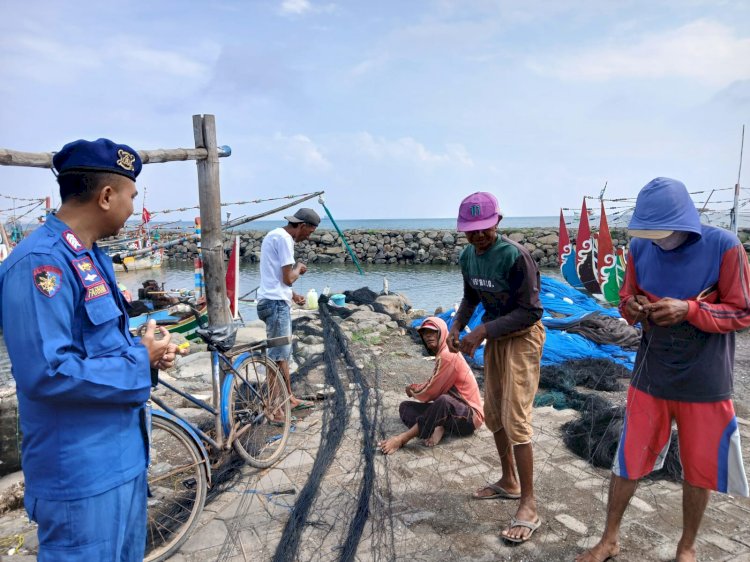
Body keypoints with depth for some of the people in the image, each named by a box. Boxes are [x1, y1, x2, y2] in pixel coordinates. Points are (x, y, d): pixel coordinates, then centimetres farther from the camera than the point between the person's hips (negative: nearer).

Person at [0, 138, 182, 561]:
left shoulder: (92, 257, 9)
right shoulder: (40, 262, -23)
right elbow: (48, 374, -29)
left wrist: (148, 353, -1)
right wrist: (141, 361, -19)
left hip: (124, 454, 10)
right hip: (82, 473, -9)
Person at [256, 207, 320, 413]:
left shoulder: (276, 235, 16)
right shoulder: (284, 239, -15)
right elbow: (288, 278, -17)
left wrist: (292, 294, 20)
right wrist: (299, 268, 1)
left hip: (275, 300, 11)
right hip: (276, 303, -11)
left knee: (283, 352, 17)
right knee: (278, 354, -5)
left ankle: (288, 398, 28)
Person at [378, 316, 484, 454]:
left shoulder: (448, 355, -18)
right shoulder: (442, 354, 12)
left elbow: (432, 392, -16)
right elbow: (434, 386, 15)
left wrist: (412, 389, 3)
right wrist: (415, 388, -1)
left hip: (470, 417, -9)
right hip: (453, 411, 10)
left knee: (444, 400, -42)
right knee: (405, 407, 2)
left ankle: (402, 439, -33)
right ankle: (436, 427, -20)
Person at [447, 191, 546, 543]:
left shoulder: (514, 256, -26)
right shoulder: (467, 256, -3)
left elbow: (530, 312, -24)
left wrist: (481, 331, -28)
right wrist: (457, 325, -7)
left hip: (521, 338, -8)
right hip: (494, 337, 8)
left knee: (515, 419, -8)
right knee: (493, 415, 16)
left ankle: (528, 506, 6)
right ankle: (509, 482, 36)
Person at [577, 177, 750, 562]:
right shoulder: (640, 247, -4)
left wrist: (689, 310, -26)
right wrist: (631, 308, -17)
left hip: (705, 383, -2)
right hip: (650, 378, 2)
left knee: (698, 469, 14)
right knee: (628, 460, 9)